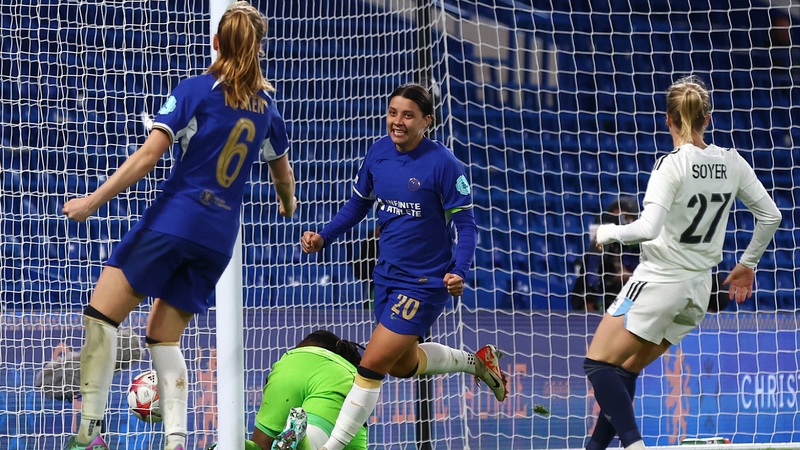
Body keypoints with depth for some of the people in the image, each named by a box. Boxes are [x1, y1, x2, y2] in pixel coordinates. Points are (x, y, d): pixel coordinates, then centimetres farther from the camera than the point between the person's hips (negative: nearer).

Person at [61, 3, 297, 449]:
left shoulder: (196, 90, -4)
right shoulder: (265, 105, 12)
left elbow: (148, 156, -13)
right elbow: (283, 170, 30)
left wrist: (93, 201, -11)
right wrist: (288, 204, 52)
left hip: (173, 220, -6)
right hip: (219, 239, 6)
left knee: (101, 316, -4)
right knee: (164, 337, 13)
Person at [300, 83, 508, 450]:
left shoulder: (443, 164, -19)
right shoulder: (378, 152, -2)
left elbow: (466, 224, -16)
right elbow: (359, 203, 12)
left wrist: (459, 272, -31)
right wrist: (323, 237, -1)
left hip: (425, 282, -8)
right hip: (388, 275, 8)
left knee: (372, 365, -10)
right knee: (402, 364, 23)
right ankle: (477, 361, 45)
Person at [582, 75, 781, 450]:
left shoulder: (672, 165, -17)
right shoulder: (731, 162, 2)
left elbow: (647, 229, -27)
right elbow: (770, 216, 11)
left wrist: (609, 232, -9)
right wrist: (747, 264, 23)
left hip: (659, 280, -7)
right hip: (699, 289, 7)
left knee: (598, 365, -2)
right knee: (626, 372, 17)